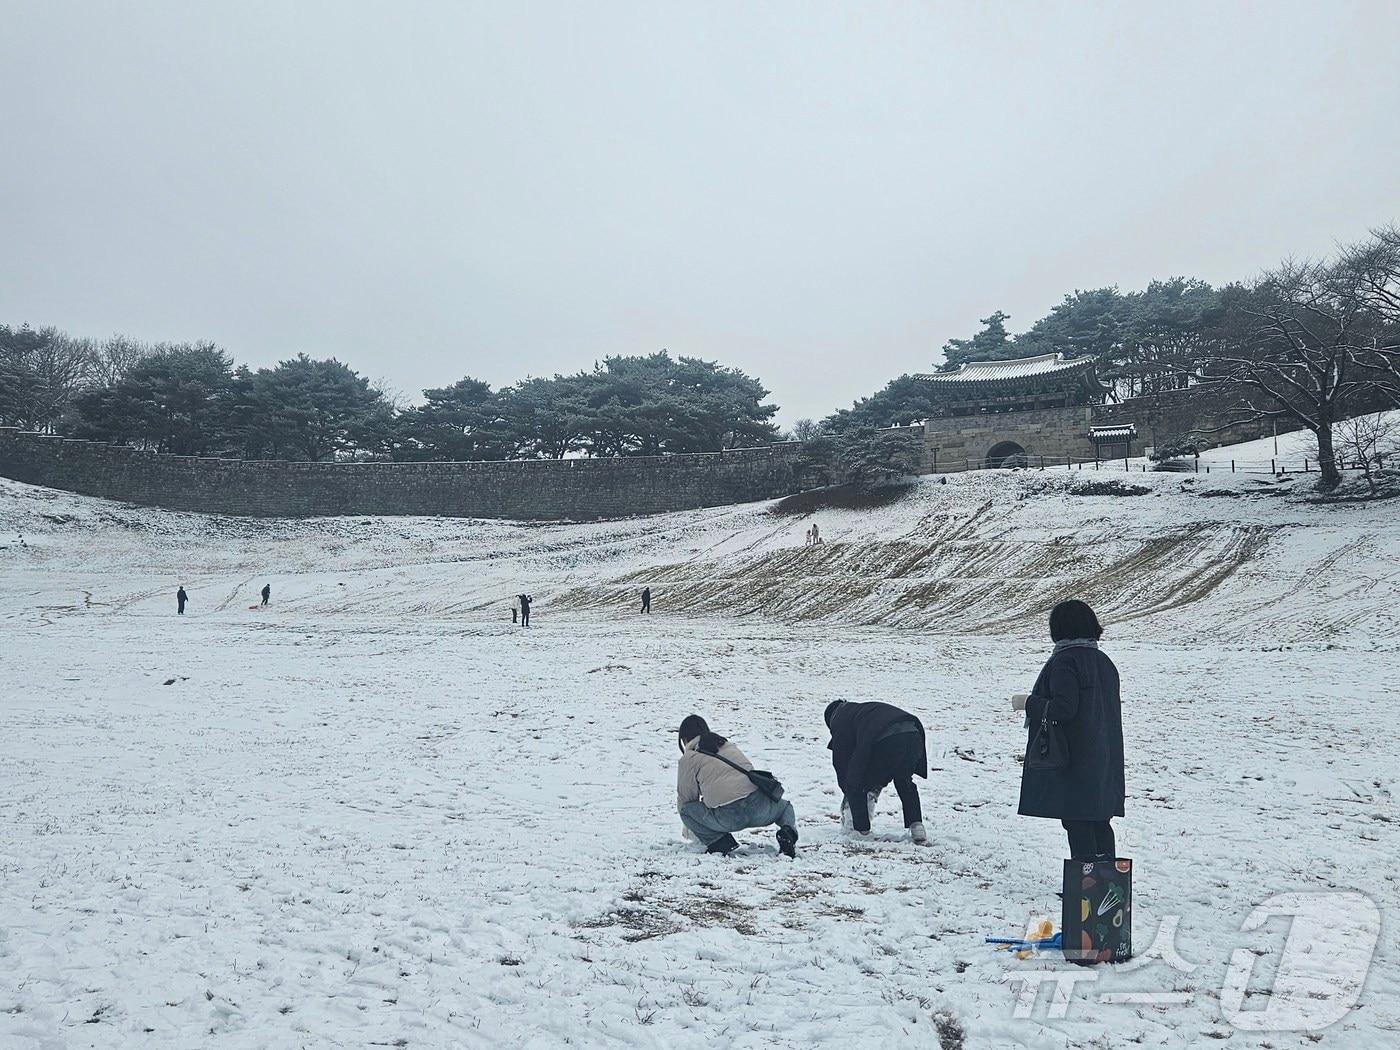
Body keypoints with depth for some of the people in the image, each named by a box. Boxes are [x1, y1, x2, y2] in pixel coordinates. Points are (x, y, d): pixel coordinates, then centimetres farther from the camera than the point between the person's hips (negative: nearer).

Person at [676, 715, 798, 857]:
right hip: (759, 807, 5)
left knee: (686, 810, 17)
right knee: (785, 806, 35)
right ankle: (788, 832, 2)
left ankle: (719, 842, 1)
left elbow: (685, 796, 16)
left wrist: (688, 826, 40)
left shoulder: (687, 760, 12)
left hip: (727, 817, -4)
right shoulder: (730, 746, 28)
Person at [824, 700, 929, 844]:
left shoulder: (839, 720, 23)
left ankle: (861, 828, 19)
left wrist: (848, 791, 36)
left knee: (855, 786, 15)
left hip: (885, 743, -7)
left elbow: (841, 760, 23)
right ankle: (916, 826, 18)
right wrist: (877, 786, 42)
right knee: (905, 783, 30)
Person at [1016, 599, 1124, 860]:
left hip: (1074, 758, -8)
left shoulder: (1064, 661, -15)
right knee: (1099, 821, 15)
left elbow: (1063, 707, -23)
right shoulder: (1104, 661, 11)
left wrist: (1029, 703, -8)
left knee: (1076, 821, -3)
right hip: (1105, 758, 8)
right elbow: (1110, 707, 16)